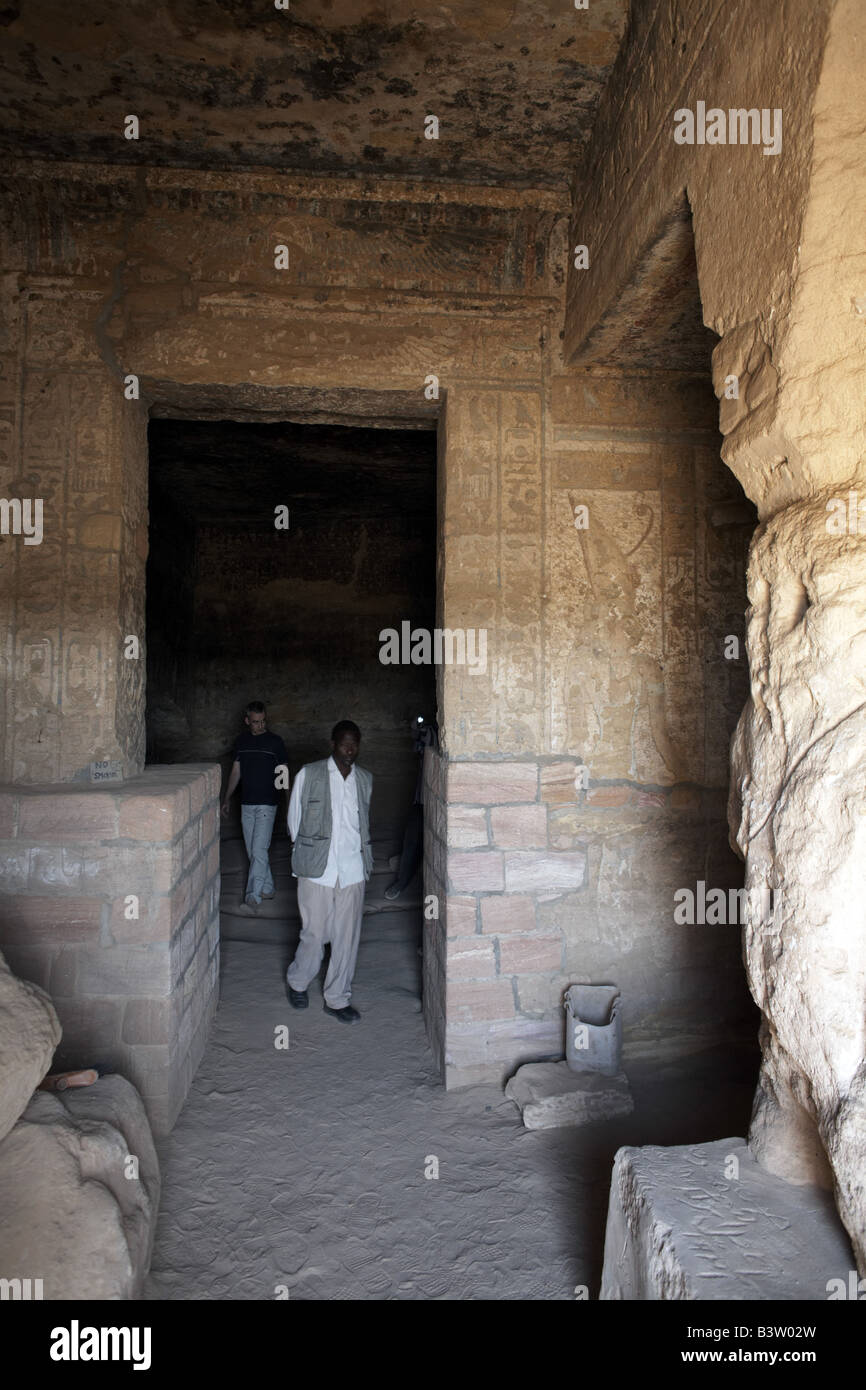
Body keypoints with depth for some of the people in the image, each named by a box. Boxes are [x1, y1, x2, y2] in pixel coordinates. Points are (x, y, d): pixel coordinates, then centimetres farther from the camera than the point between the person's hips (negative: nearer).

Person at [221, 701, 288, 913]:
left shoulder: (275, 742, -5)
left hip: (267, 804, -5)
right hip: (246, 804, 5)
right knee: (252, 851, 11)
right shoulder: (241, 742, 8)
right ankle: (267, 888, 25)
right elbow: (236, 771, 16)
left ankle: (253, 897, -13)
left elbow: (284, 773, -5)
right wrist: (227, 799, 15)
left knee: (259, 850, -12)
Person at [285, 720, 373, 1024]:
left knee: (347, 936, 7)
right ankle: (297, 981, 32)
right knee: (315, 933, 3)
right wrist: (302, 857, 5)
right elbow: (294, 820, 4)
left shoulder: (365, 779, 8)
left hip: (353, 871, 4)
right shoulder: (309, 775, -4)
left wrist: (364, 857, 13)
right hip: (317, 870, -3)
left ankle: (337, 998, 22)